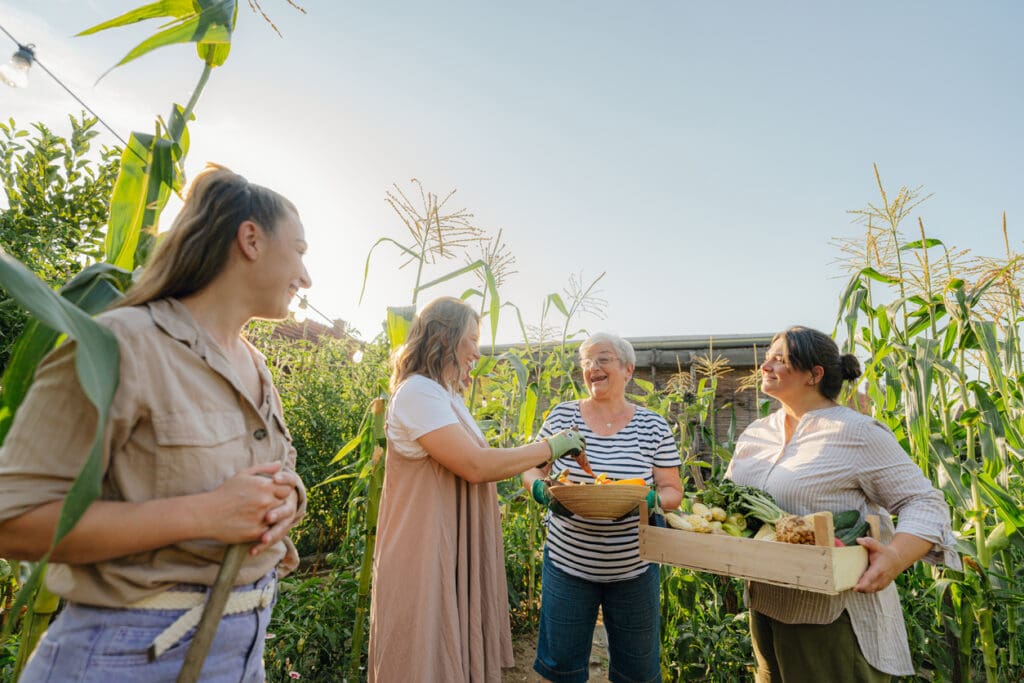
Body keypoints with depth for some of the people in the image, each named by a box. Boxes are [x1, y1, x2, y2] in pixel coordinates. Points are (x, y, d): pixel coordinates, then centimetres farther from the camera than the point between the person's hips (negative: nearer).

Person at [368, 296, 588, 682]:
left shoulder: (446, 396, 13)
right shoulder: (418, 392, -19)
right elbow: (476, 466, -25)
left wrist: (537, 458, 4)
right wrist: (551, 446, -16)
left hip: (454, 552, 9)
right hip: (428, 554, -9)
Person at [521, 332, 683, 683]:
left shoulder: (654, 426, -5)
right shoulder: (561, 415, -3)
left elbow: (672, 491, -1)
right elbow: (531, 470, 3)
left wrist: (649, 500, -22)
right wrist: (542, 491, -18)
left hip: (635, 567, 0)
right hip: (567, 562, 1)